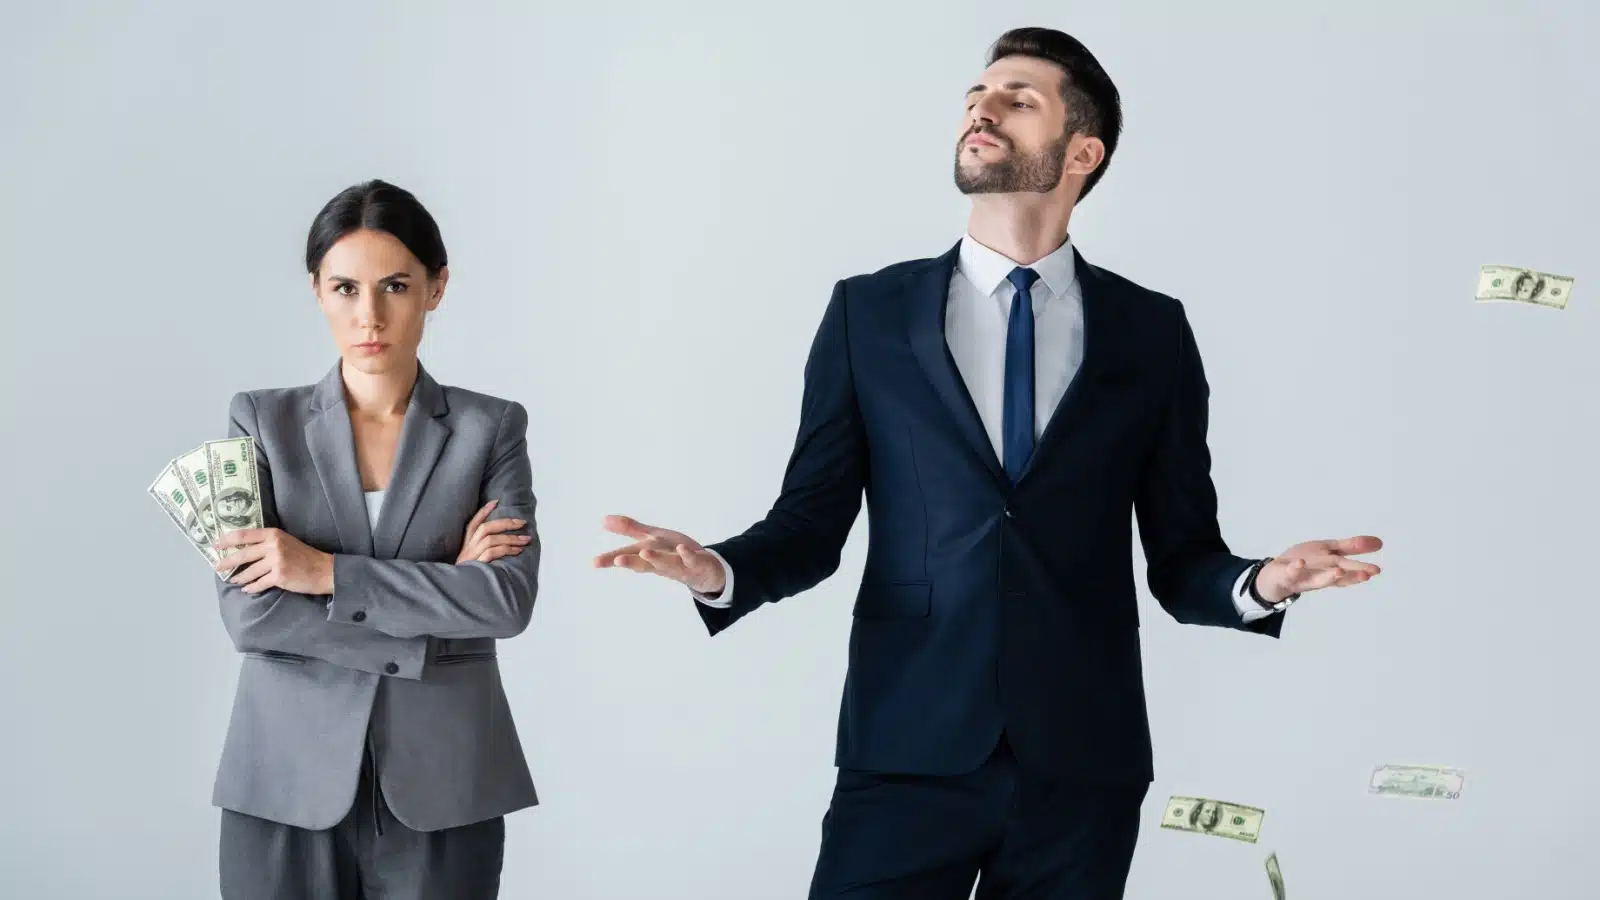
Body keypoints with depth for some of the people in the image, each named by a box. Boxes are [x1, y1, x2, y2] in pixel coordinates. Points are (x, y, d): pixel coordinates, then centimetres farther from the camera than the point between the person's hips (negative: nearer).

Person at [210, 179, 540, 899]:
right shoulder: (263, 421, 3)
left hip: (441, 792, 0)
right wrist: (438, 598, -11)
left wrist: (327, 572, -14)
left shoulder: (490, 429, 4)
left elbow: (509, 598, -10)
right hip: (290, 787, 0)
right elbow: (248, 613, -8)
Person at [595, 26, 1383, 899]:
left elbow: (1180, 556, 7)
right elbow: (810, 522, 6)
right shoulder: (868, 312, 5)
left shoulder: (1151, 330, 6)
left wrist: (1259, 584, -15)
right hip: (909, 755, -1)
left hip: (1081, 764, 1)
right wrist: (721, 571, -14)